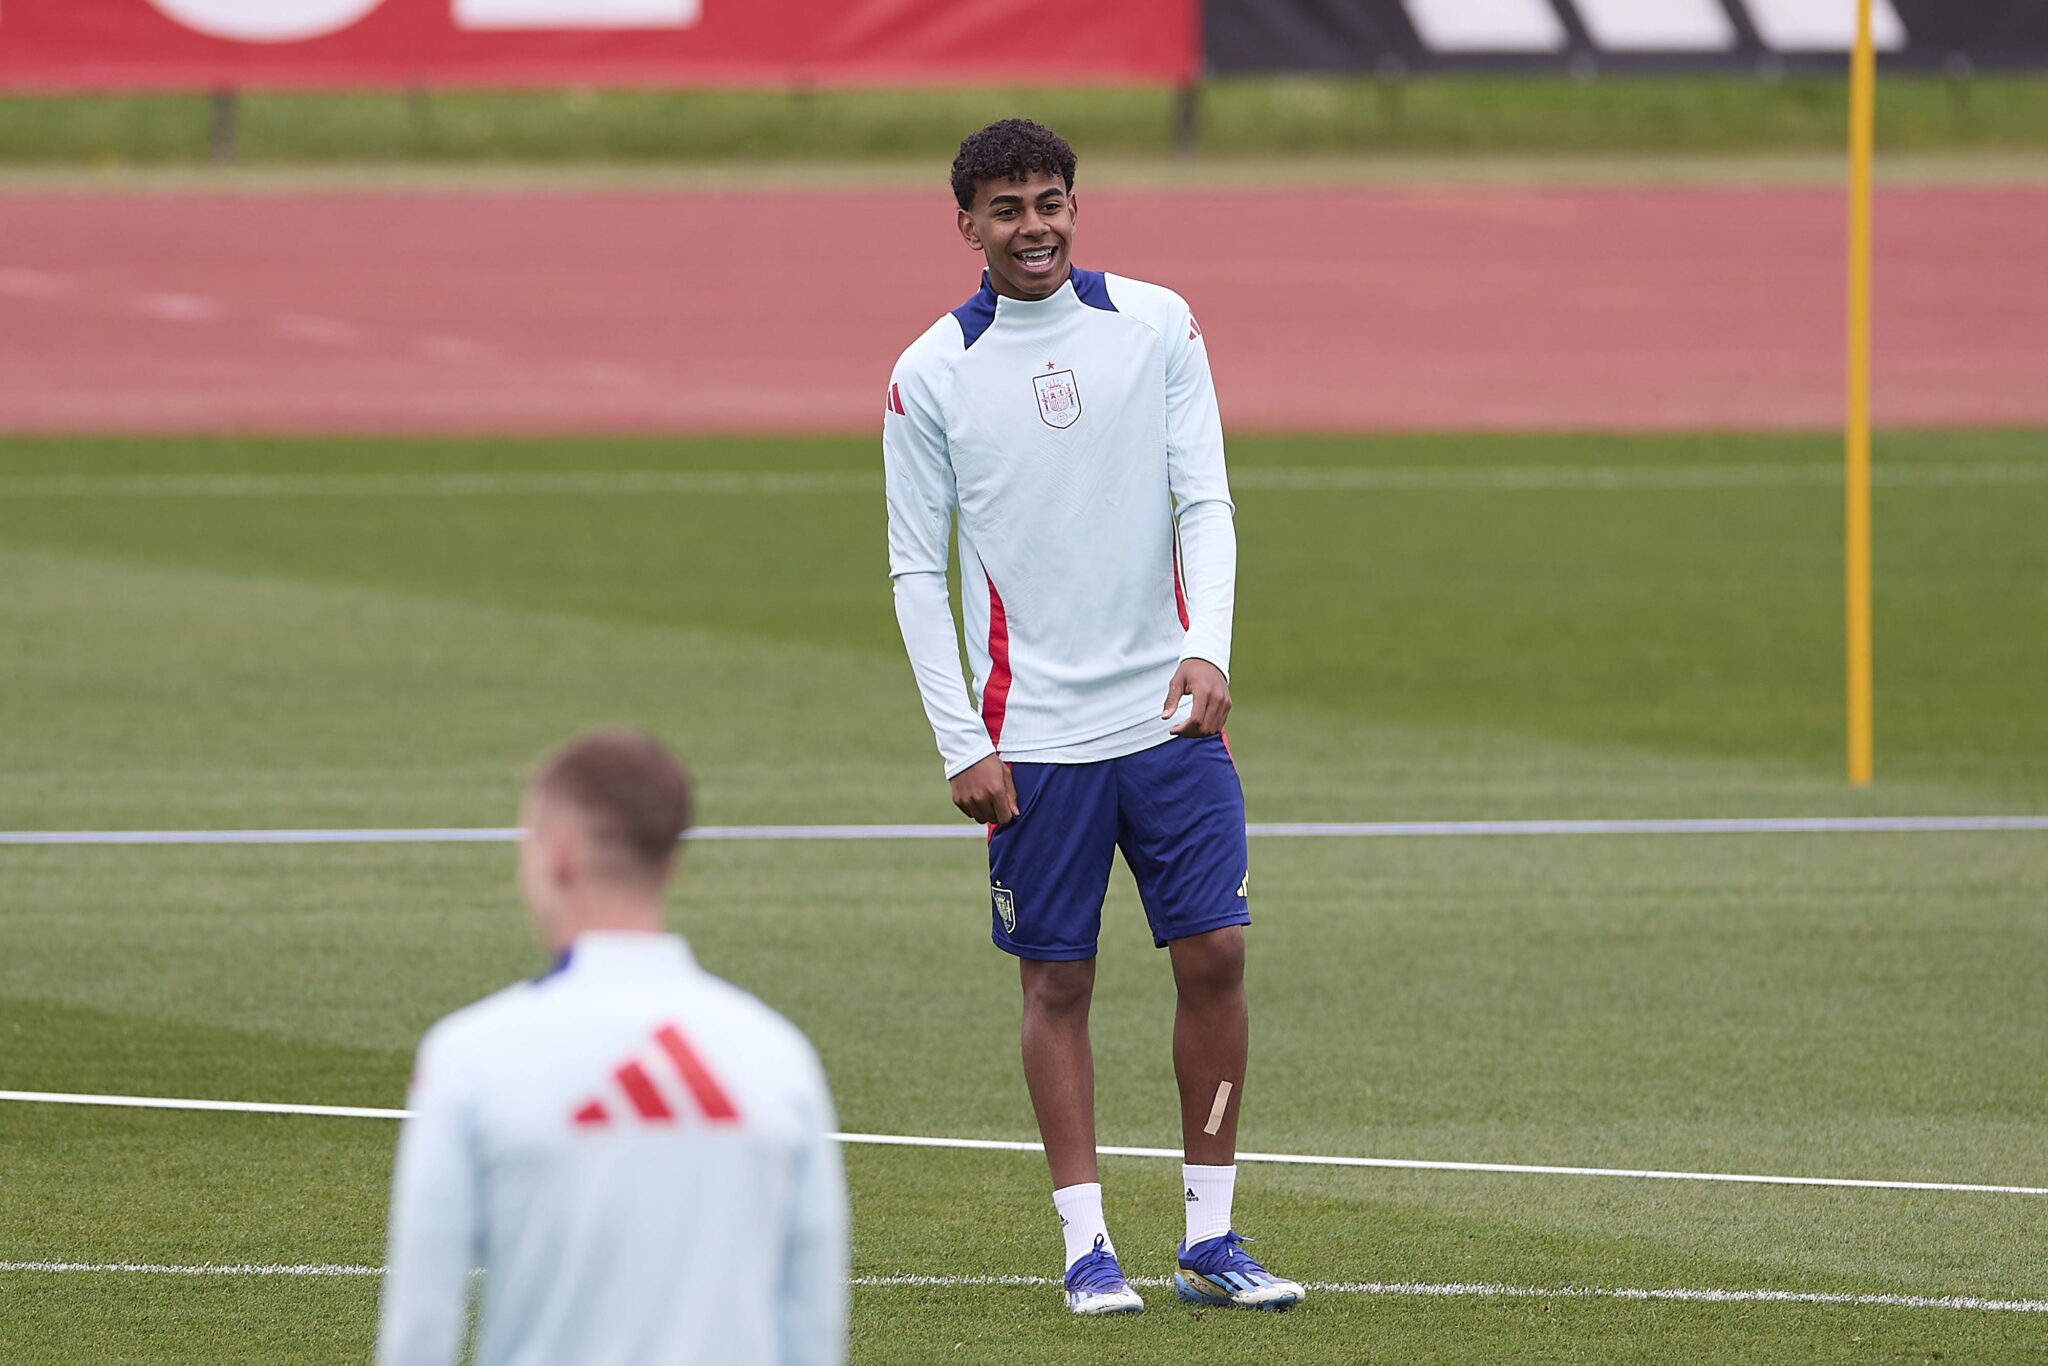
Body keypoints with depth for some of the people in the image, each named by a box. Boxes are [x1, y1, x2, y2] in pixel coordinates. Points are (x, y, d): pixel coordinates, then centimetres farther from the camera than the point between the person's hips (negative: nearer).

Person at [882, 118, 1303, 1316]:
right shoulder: (931, 375, -2)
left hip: (1171, 715, 1)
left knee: (1216, 955, -3)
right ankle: (1087, 1245, 8)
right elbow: (917, 571, 1)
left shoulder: (1157, 325, 2)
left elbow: (1204, 502, 0)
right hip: (1033, 738, -1)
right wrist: (962, 747, -6)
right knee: (1057, 983, 1)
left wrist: (1209, 651, -16)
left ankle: (1211, 1237, 7)